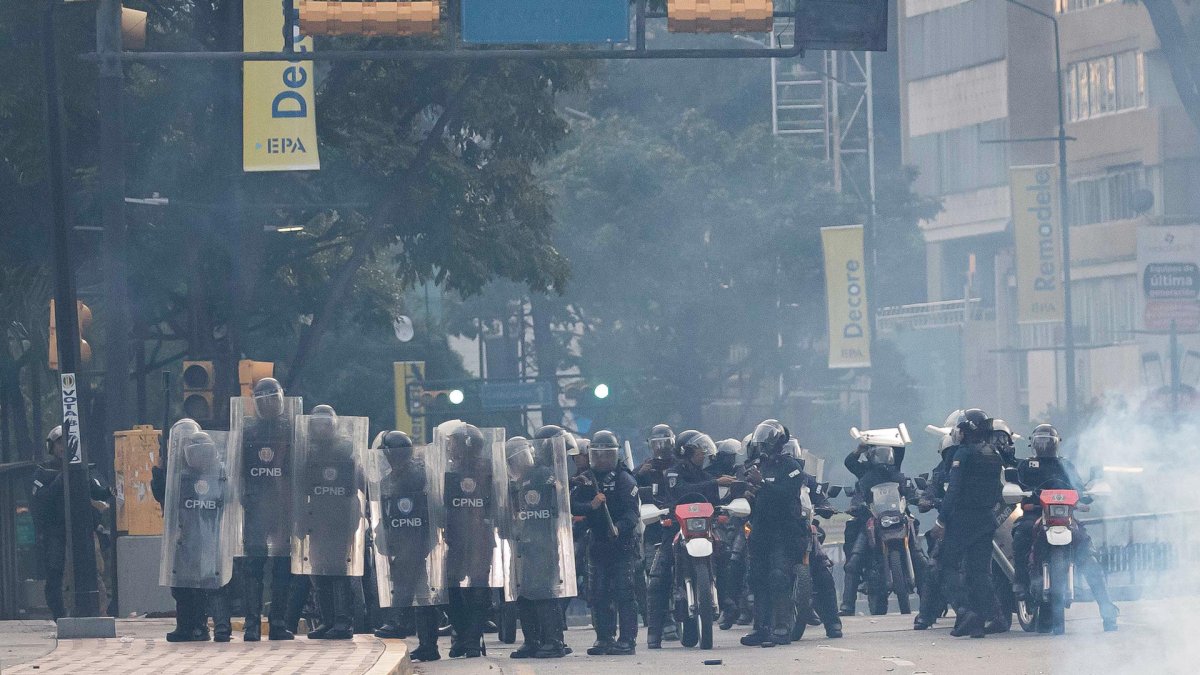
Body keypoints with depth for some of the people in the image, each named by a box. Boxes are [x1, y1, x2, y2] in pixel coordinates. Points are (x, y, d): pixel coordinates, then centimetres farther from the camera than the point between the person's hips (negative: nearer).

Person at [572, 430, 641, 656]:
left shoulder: (624, 479, -4)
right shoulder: (586, 479, 10)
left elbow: (632, 511, -13)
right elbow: (573, 505, 0)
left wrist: (619, 527, -31)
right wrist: (591, 506, -20)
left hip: (623, 542, -5)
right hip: (597, 543, 5)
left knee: (624, 593, -8)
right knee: (599, 594, 7)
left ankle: (627, 640, -7)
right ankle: (604, 638, 14)